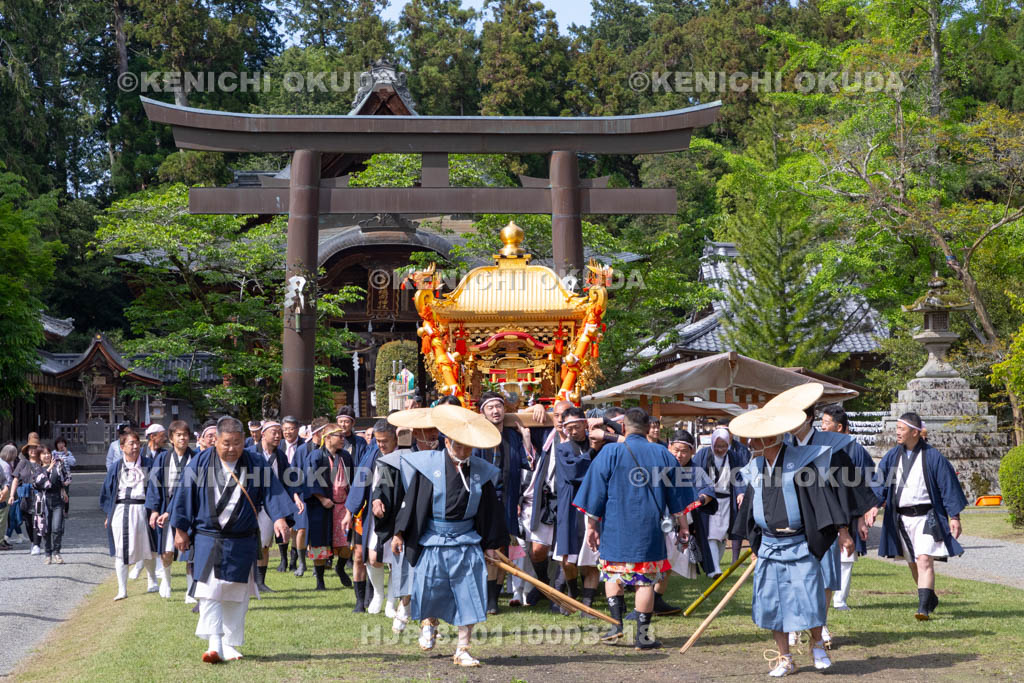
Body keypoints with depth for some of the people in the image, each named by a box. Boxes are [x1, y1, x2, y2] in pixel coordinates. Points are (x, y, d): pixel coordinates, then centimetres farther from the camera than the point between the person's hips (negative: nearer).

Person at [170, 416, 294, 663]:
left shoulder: (257, 464, 0)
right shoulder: (201, 463, -1)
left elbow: (272, 492, -3)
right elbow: (185, 495, 2)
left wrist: (279, 518, -18)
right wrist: (180, 530, 1)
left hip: (242, 542, 1)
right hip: (208, 538, -1)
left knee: (237, 595, 7)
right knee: (209, 591, -10)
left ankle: (230, 644, 17)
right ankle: (214, 644, -12)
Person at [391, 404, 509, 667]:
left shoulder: (481, 471, 1)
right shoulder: (427, 464, -6)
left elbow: (490, 510, 8)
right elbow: (411, 500, -1)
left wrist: (491, 544, 9)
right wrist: (400, 533, -1)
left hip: (467, 543, 1)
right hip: (432, 541, -1)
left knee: (469, 597, -1)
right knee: (430, 590, 8)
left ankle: (462, 650, 10)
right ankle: (429, 622, 43)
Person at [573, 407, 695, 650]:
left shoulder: (610, 452, -4)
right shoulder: (663, 454, 2)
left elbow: (595, 492, -2)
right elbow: (676, 494, 9)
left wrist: (592, 525, 6)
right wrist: (681, 523, 19)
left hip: (615, 528, -1)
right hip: (650, 529, 1)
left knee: (613, 575, 16)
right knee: (645, 580, 4)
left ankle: (617, 624, 4)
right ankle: (642, 635, 3)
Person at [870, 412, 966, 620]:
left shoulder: (932, 456, -7)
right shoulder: (893, 456, 5)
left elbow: (948, 486, -4)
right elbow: (880, 482, 2)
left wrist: (954, 517, -7)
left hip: (925, 516, -5)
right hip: (901, 518, 5)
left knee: (924, 560, -17)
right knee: (912, 563, 14)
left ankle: (923, 608, -19)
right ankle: (931, 599, 33)